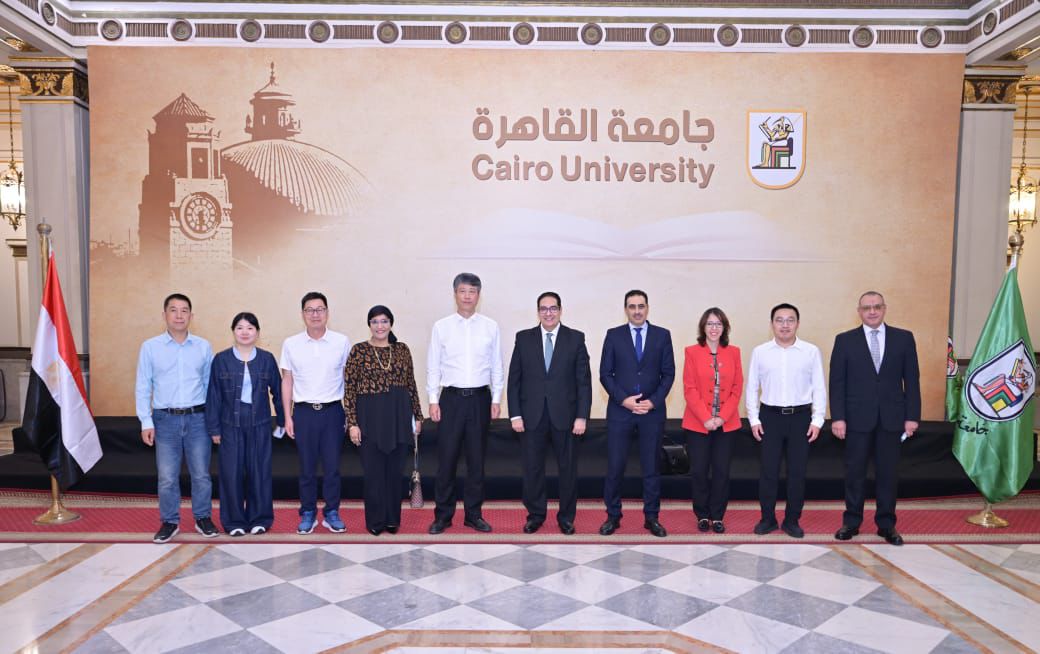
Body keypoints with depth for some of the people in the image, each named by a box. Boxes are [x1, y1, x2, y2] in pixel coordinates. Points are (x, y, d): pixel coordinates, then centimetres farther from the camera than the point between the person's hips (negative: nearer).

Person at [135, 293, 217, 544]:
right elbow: (142, 387, 2)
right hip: (166, 419, 0)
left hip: (198, 418, 1)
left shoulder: (203, 347, 3)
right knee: (167, 477, 5)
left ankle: (203, 518, 23)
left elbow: (210, 384, 6)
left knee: (201, 474, 7)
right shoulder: (150, 347, 1)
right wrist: (146, 422, -3)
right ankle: (169, 522, 21)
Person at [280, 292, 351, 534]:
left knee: (332, 466, 5)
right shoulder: (291, 344, 2)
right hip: (304, 412, 1)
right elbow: (287, 381, 6)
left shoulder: (342, 342, 0)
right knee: (307, 467, 7)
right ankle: (308, 514, 20)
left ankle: (331, 513, 17)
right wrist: (287, 416, 3)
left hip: (333, 411, 0)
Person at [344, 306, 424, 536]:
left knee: (394, 470, 10)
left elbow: (411, 385, 10)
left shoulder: (402, 349, 6)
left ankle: (392, 519, 23)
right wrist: (352, 423, -9)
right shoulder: (359, 350, -3)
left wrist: (417, 416, 8)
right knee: (374, 471, 5)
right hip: (370, 415, -2)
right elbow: (349, 389, -4)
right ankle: (375, 521, 19)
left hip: (399, 415, 3)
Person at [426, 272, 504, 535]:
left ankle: (474, 514, 20)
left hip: (480, 398, 1)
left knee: (476, 459, 8)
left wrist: (496, 399, 2)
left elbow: (497, 366, 6)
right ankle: (443, 515, 14)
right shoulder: (441, 326, 1)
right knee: (446, 459, 2)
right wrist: (433, 400, -2)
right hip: (451, 398, -1)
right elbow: (433, 366, 3)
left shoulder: (491, 326, 3)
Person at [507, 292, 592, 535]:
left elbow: (584, 380, 0)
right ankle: (535, 514, 24)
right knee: (532, 468, 8)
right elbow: (514, 379, 3)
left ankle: (566, 516, 23)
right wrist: (515, 414, -3)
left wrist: (582, 416, -7)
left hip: (565, 415, 0)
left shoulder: (576, 338, 2)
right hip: (531, 415, 1)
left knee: (568, 467, 8)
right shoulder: (524, 338, 4)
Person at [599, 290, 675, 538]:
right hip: (620, 409, 0)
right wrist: (623, 399, -11)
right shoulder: (614, 335, 3)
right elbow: (605, 373, 1)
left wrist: (653, 401, -8)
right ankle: (613, 516, 15)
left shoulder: (662, 335, 4)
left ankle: (651, 517, 18)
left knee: (651, 466, 7)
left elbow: (668, 373, 3)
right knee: (615, 466, 2)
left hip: (653, 410, 1)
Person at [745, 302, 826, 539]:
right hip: (770, 416, 0)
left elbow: (819, 388, 1)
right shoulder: (760, 352, 1)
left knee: (797, 471, 7)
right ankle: (767, 518, 19)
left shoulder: (811, 351, 0)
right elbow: (752, 387, 5)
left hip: (801, 416, 0)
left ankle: (792, 520, 20)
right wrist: (753, 419, 0)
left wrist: (817, 420, -4)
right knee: (768, 470, 5)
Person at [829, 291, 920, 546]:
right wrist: (837, 417, -8)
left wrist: (912, 416, -2)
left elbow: (912, 379, 4)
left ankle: (886, 524, 20)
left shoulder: (904, 338, 5)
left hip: (891, 417, 1)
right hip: (857, 417, -1)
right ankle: (851, 521, 18)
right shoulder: (844, 340, 2)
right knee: (854, 472, 7)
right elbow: (837, 382, -1)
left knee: (888, 473, 8)